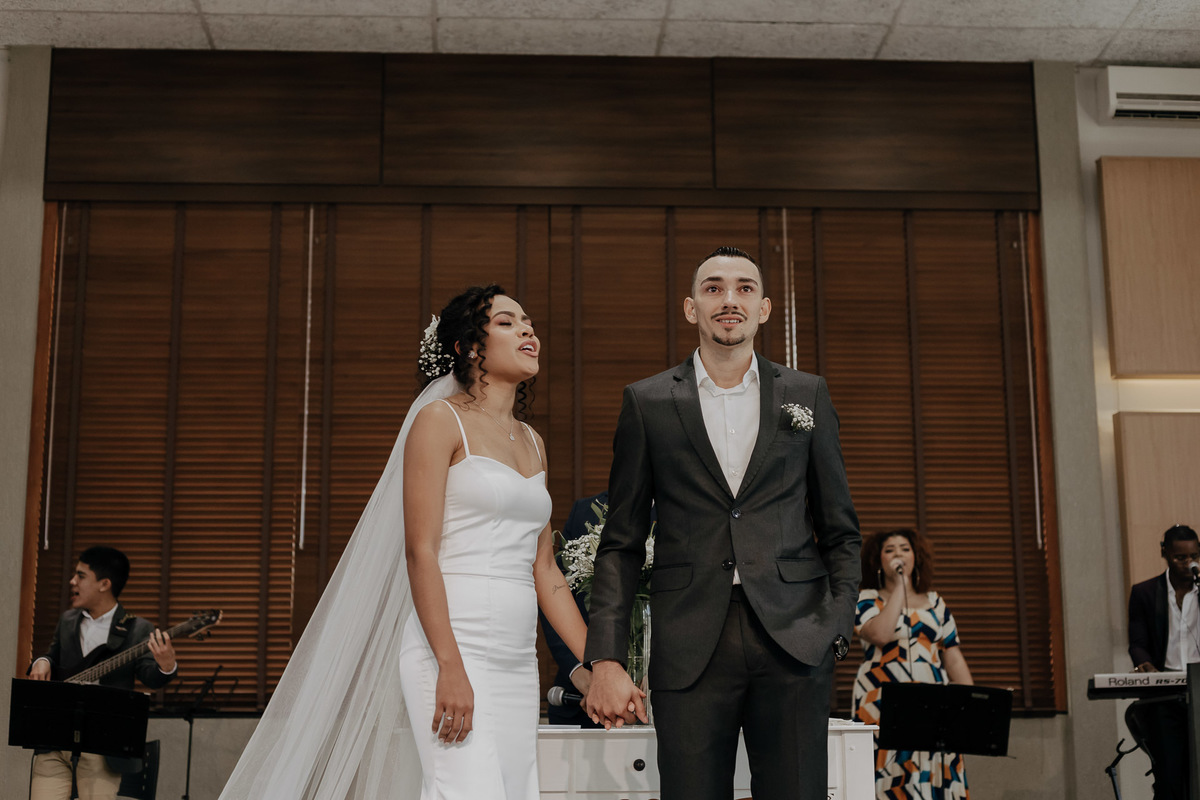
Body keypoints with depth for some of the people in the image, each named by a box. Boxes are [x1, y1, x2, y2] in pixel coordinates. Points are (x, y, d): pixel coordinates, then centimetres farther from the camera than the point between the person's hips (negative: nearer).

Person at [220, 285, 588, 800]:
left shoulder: (533, 443, 18)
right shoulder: (440, 420, -2)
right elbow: (420, 552, -10)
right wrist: (450, 667, -19)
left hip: (517, 662, 7)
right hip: (451, 647, -7)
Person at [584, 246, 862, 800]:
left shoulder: (807, 396, 12)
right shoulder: (647, 403, 8)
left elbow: (841, 531, 14)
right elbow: (621, 543, 6)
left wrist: (836, 628, 0)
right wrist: (606, 659, -2)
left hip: (793, 642, 1)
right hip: (690, 646, -1)